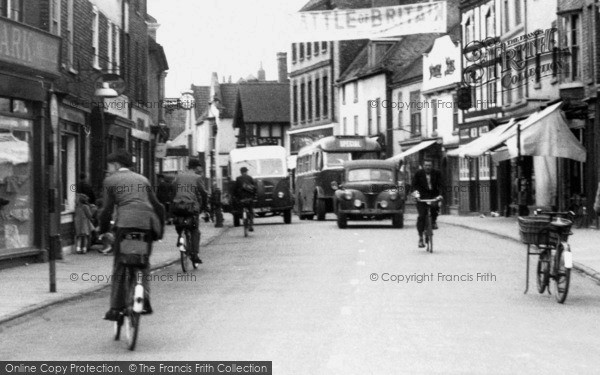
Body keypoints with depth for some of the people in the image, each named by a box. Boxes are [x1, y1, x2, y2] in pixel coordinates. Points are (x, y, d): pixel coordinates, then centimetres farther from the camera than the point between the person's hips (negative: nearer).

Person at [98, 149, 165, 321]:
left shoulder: (110, 180, 14)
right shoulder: (142, 179, 26)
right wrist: (160, 230, 26)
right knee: (144, 264, 16)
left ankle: (116, 308, -2)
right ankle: (144, 297, -4)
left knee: (119, 268, 1)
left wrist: (104, 230, 18)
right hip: (148, 223, 4)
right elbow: (158, 206, 22)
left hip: (126, 223, -4)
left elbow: (107, 209, 7)